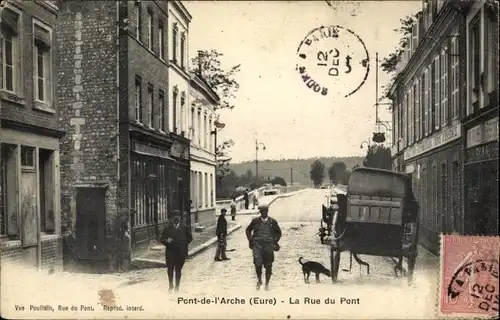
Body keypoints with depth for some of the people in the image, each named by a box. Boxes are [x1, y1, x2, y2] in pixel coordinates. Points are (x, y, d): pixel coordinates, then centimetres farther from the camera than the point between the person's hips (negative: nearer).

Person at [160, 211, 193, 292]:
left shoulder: (185, 228, 5)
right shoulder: (167, 228, 4)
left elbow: (189, 238, 11)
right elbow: (162, 239, 3)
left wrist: (184, 244, 0)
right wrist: (167, 241, -16)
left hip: (181, 253, 0)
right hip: (170, 252, 0)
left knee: (178, 270, 4)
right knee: (170, 269, 2)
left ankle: (177, 286, 14)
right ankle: (170, 285, 21)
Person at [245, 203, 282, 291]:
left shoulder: (273, 222, 5)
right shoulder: (255, 221, 5)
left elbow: (278, 232, 20)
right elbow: (248, 230, 19)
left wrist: (275, 241, 9)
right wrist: (251, 240, 9)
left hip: (269, 245, 1)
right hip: (257, 245, -1)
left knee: (268, 266, 4)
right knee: (257, 263, -15)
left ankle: (267, 284, 21)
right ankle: (259, 280, 11)